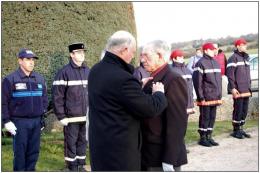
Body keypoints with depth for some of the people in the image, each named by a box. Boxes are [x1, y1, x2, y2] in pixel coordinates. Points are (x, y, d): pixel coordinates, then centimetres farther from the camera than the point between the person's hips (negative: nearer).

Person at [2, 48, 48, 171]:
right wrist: (6, 121, -10)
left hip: (36, 121, 4)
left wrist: (43, 117, 13)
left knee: (34, 151, 9)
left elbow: (44, 99, 17)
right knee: (20, 152, 2)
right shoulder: (10, 79, -5)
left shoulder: (40, 79, 10)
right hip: (19, 122, -4)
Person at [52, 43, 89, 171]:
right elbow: (57, 96, -10)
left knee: (83, 141, 13)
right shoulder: (64, 72, -9)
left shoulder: (88, 71, 8)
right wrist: (61, 116, -11)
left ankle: (81, 164, 27)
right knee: (71, 142, 6)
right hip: (71, 117, -5)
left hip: (86, 116, 5)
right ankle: (72, 166, 19)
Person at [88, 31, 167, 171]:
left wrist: (139, 86, 9)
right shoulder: (122, 78, -26)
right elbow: (151, 108, -17)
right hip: (119, 148, -9)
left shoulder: (95, 71, 3)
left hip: (98, 143, 9)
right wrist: (159, 93, 2)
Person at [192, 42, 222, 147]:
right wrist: (201, 97, -16)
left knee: (212, 117, 12)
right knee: (205, 118, 1)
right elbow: (197, 81, -14)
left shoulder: (215, 63, 15)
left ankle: (209, 137, 22)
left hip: (215, 97, 7)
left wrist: (219, 95, 16)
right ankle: (202, 138, 12)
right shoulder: (201, 63, -11)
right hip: (206, 98, -7)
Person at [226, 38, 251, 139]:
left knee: (244, 110, 10)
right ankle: (236, 130, 7)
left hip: (246, 90, 8)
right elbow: (230, 74, -15)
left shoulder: (246, 57, 18)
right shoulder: (233, 58, -9)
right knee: (238, 110, -3)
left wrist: (249, 86, 19)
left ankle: (241, 129, 20)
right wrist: (233, 88, -19)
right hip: (238, 90, -8)